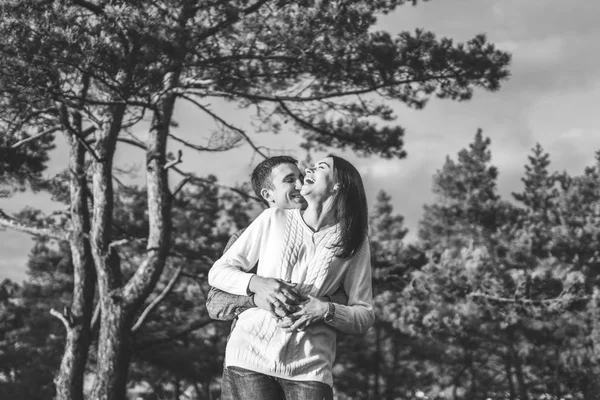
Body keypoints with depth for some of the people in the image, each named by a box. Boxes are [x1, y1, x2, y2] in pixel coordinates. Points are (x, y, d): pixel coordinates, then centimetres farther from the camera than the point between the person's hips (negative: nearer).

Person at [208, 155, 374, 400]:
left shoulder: (354, 242, 8)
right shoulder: (274, 219, 9)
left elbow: (364, 315, 8)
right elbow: (218, 272, 9)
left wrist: (327, 311, -11)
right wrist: (256, 283, -10)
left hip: (309, 365, 0)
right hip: (251, 351, 0)